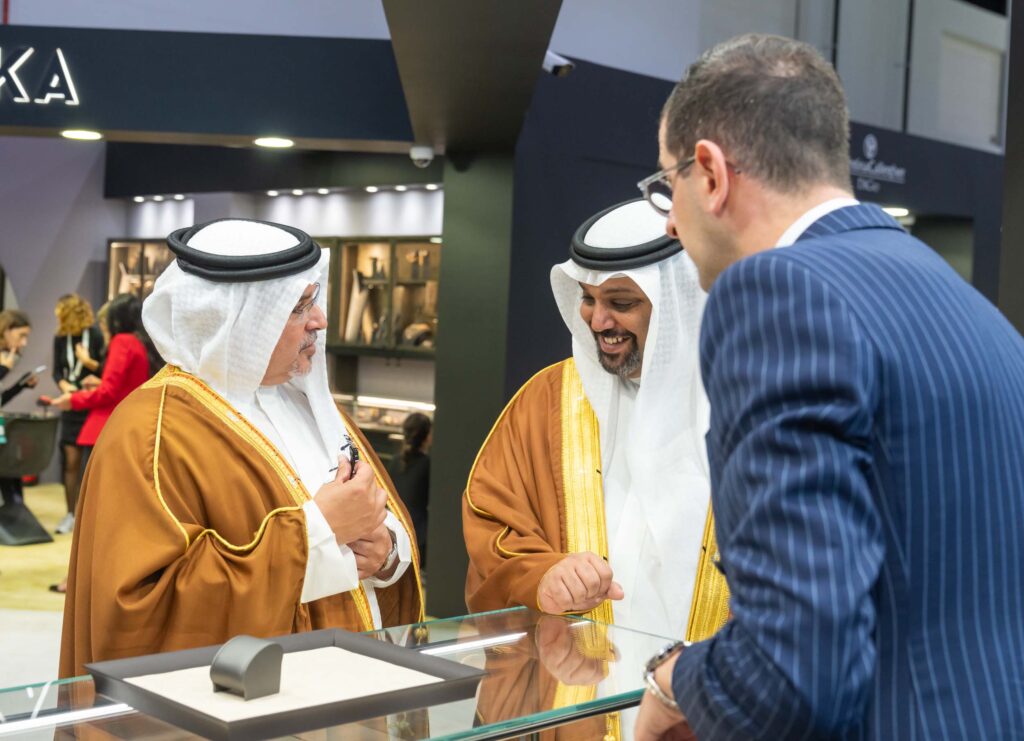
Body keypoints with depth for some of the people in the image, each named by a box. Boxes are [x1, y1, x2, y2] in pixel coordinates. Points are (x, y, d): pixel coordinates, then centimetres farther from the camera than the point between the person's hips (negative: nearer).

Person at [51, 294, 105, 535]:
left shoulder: (96, 335, -9)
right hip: (72, 406, 4)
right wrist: (64, 386, -10)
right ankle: (71, 515, 9)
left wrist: (90, 363, -22)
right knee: (71, 460, 1)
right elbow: (57, 371, 9)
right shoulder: (60, 338, 4)